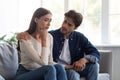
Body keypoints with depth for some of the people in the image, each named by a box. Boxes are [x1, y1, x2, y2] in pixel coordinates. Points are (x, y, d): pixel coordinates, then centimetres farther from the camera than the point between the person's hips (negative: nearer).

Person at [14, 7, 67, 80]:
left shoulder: (49, 37, 4)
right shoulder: (25, 39, -17)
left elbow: (49, 62, 10)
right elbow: (43, 63, -22)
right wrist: (44, 39, -17)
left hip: (41, 73, 6)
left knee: (59, 67, -26)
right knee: (49, 69, -33)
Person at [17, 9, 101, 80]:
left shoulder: (80, 37, 2)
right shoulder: (51, 35, -5)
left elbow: (96, 54, -1)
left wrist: (84, 60, -22)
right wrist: (23, 34, -29)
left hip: (75, 68, 4)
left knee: (94, 65, -21)